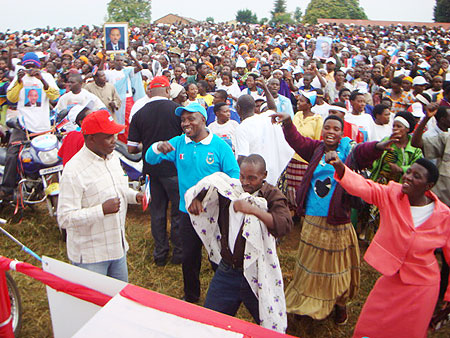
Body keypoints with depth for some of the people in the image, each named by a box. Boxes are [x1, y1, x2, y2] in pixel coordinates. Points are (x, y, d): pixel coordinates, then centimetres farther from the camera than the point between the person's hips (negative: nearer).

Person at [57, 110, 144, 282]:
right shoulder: (74, 171, -23)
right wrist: (102, 210, -32)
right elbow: (65, 219, -25)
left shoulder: (113, 159, 4)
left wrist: (134, 196, 0)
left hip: (117, 247, 8)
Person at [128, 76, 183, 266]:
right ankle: (179, 252, 21)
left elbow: (131, 148, -2)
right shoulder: (177, 109, -11)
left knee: (157, 210, 15)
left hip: (152, 169, 3)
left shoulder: (139, 114, -4)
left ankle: (160, 254, 25)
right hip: (174, 167, -2)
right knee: (178, 210, 11)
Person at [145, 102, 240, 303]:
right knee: (189, 257, 17)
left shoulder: (220, 145, -9)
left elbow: (234, 176, -10)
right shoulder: (178, 143, 0)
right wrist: (158, 147, -26)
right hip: (188, 211, 3)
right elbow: (150, 159, -4)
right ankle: (191, 296, 41)